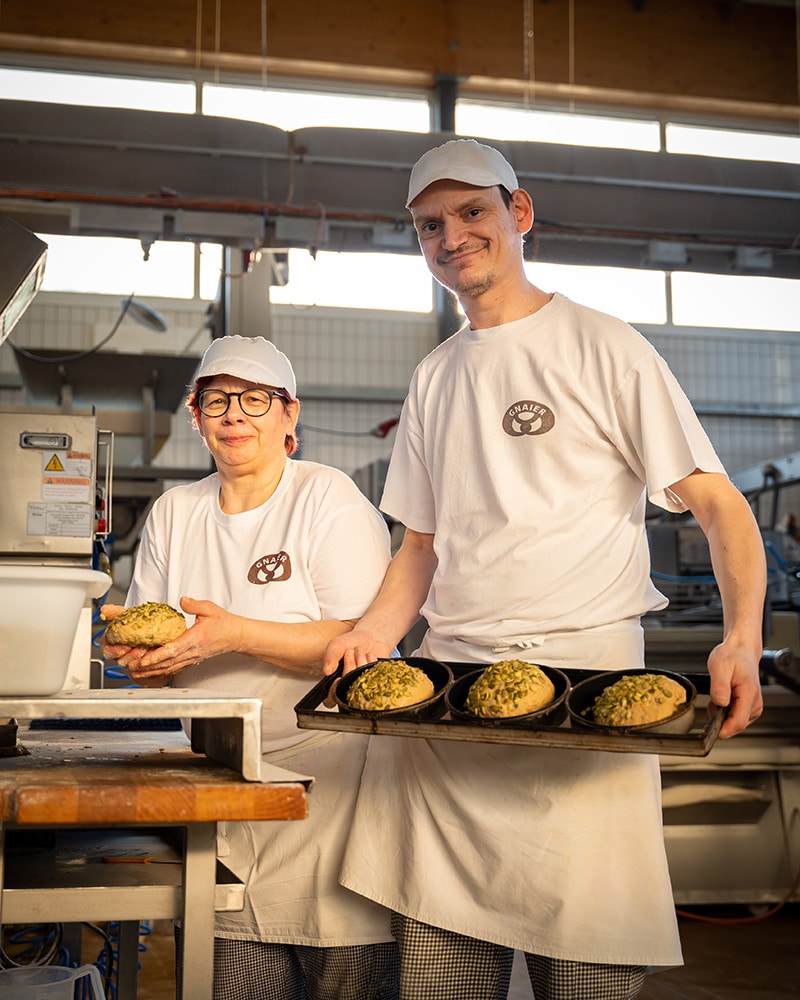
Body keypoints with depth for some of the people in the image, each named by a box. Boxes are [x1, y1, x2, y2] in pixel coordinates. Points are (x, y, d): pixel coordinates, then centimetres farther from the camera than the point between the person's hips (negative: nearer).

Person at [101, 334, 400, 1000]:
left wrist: (234, 634, -23)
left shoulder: (330, 501, -5)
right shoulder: (173, 514, 12)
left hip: (326, 772, -4)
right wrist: (138, 651, -11)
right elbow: (152, 655, 13)